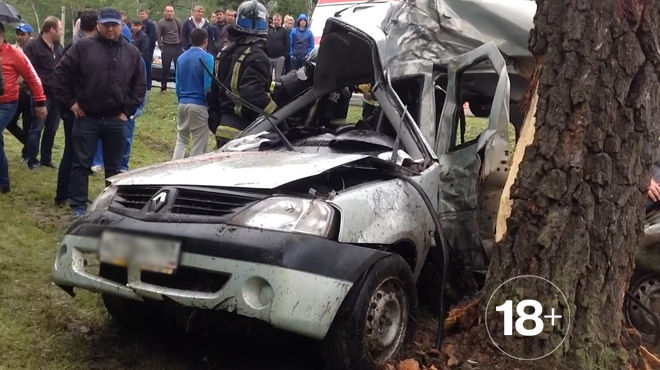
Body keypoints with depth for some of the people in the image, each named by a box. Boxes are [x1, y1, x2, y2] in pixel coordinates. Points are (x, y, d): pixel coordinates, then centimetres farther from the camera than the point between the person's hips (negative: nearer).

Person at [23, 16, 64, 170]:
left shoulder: (58, 47, 15)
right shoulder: (33, 46, -8)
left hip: (56, 94, 7)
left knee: (51, 129, 12)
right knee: (37, 128, -3)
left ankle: (46, 158, 23)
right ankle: (32, 161, 7)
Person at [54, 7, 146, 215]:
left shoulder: (132, 53, 7)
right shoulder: (83, 47, -1)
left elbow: (140, 85, 11)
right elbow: (61, 72, 0)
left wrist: (128, 111, 4)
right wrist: (70, 102, -3)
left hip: (116, 120, 2)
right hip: (87, 118, -2)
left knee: (114, 167, 11)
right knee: (82, 164, 5)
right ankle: (78, 205, 14)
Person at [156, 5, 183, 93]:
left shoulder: (177, 21, 7)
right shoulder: (161, 23, -1)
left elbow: (181, 33, 9)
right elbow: (158, 35, -3)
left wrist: (181, 44, 2)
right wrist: (161, 46, -8)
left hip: (178, 47, 3)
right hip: (167, 47, -3)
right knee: (165, 68, -2)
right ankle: (163, 87, 8)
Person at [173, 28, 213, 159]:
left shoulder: (181, 58, 10)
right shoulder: (207, 58, -10)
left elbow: (178, 85, 14)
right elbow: (208, 86, -12)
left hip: (183, 104, 6)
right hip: (199, 105, -6)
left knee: (181, 140, 17)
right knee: (199, 145, 2)